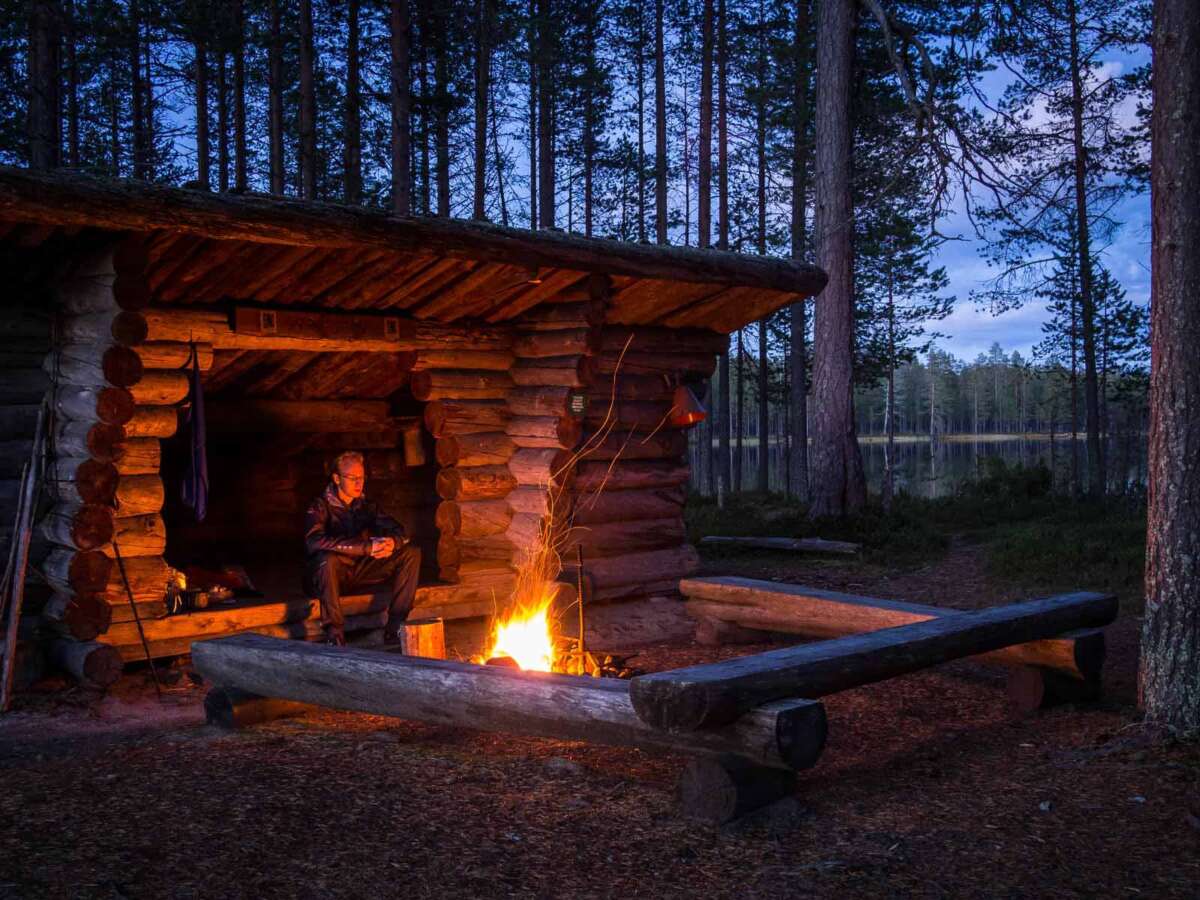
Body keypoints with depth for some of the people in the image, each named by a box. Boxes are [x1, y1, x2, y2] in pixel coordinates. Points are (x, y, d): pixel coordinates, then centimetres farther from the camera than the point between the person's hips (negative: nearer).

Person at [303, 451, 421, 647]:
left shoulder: (367, 505, 9)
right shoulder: (320, 507, -10)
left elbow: (400, 532, 3)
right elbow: (314, 542, -30)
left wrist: (392, 542, -25)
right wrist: (367, 547, -36)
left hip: (360, 574, 6)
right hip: (328, 578, -6)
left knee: (411, 553, -8)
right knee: (327, 558, -39)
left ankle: (394, 628, -14)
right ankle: (334, 635, -31)